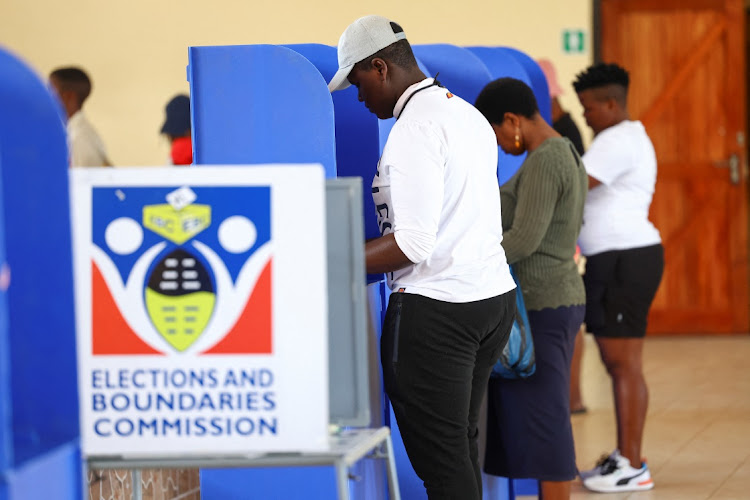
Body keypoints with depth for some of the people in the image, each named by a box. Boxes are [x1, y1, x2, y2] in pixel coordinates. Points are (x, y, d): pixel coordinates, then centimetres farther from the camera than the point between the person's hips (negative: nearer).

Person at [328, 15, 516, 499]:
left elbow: (414, 244, -22)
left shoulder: (416, 127, -16)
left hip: (435, 309, -10)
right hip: (494, 295, 10)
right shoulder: (469, 114, 14)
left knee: (439, 458, -4)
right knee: (462, 441, 15)